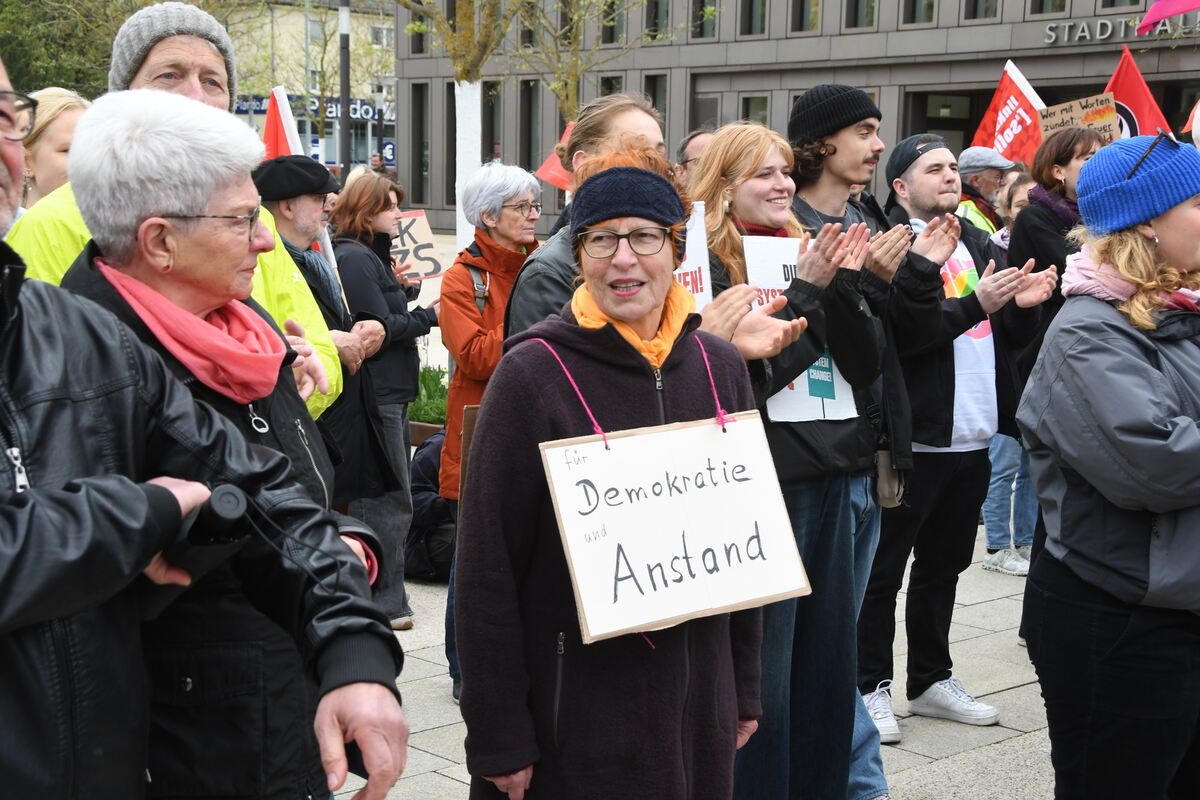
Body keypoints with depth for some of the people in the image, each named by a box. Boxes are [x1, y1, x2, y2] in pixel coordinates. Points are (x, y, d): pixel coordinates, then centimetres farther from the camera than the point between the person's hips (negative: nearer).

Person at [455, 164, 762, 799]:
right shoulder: (534, 372, -12)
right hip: (571, 715, -4)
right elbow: (486, 568, -11)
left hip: (697, 703, 5)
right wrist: (498, 740, -12)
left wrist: (744, 689, 13)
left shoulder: (719, 366, 3)